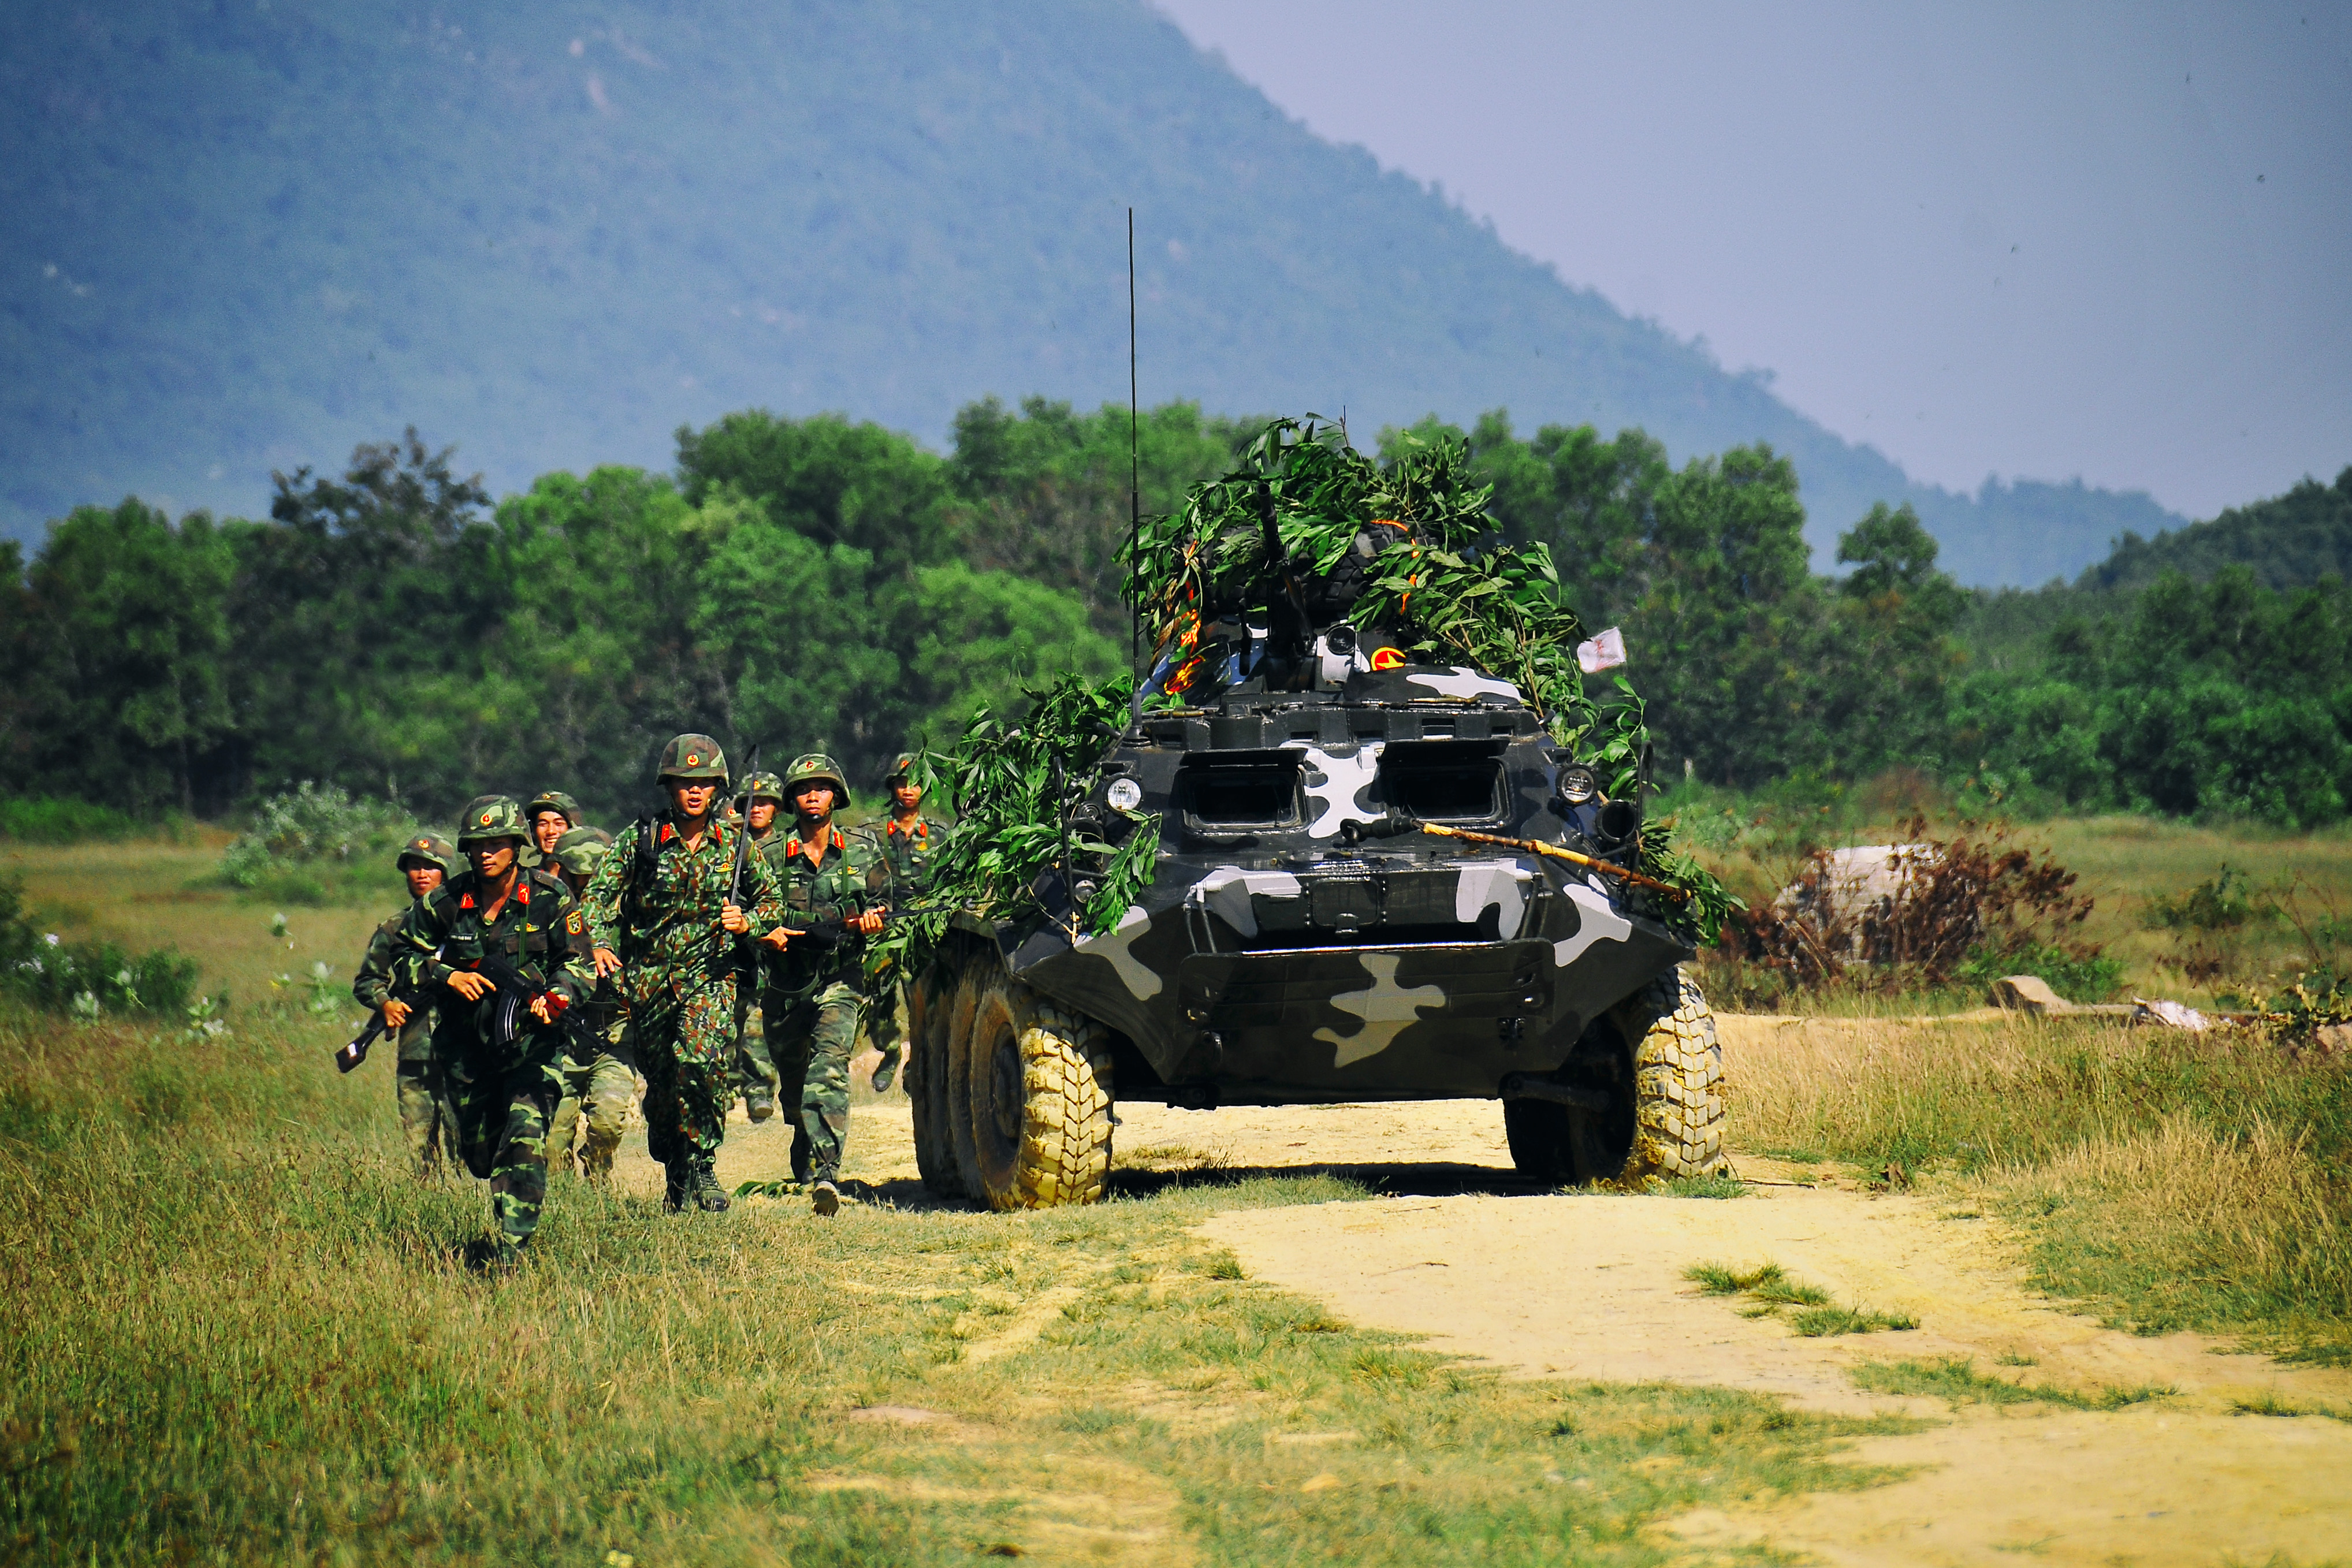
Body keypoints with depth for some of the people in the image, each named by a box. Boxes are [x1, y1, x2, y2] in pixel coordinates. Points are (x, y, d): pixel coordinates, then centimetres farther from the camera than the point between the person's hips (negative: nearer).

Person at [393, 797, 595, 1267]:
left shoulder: (550, 899, -9)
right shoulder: (444, 903, -4)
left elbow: (580, 964, -5)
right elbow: (406, 953, 8)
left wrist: (554, 999, -24)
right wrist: (448, 977, -10)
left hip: (532, 1042, -3)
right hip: (466, 1046, 3)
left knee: (525, 1141, -19)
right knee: (478, 1152, 13)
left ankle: (513, 1255, -19)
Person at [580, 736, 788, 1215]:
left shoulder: (734, 843, 2)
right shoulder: (639, 839, -1)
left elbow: (772, 899, 11)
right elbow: (600, 894, -3)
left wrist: (747, 921, -10)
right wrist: (601, 944, -20)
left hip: (710, 970, -1)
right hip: (647, 976, 1)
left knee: (700, 1059, -25)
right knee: (659, 1080, 8)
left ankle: (701, 1165, -12)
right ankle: (674, 1176, 29)